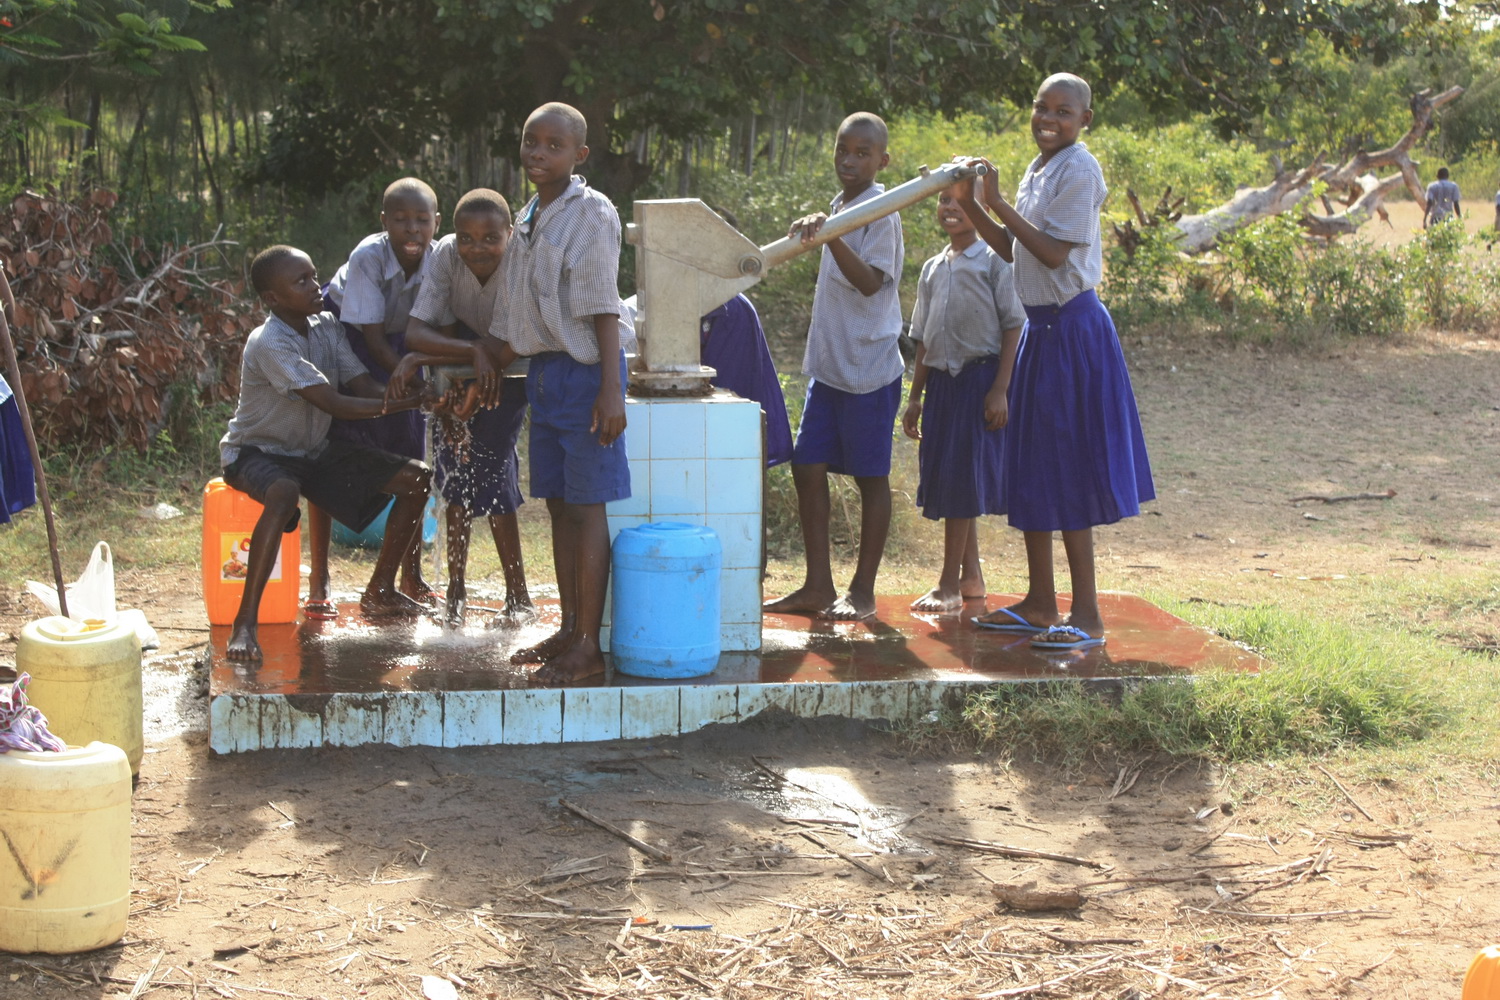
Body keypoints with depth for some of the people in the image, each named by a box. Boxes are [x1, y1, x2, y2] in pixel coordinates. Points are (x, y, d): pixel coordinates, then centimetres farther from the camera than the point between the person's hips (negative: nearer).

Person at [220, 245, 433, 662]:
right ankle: (245, 623, -40)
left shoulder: (327, 326, -1)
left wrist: (422, 396, -24)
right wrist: (407, 402, -35)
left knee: (416, 478, 2)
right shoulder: (269, 344, -25)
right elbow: (333, 404, -32)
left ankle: (380, 591, 17)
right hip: (257, 452, -8)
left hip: (313, 451, 8)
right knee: (285, 494, -44)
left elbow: (365, 388, -6)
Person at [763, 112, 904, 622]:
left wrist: (831, 235, -34)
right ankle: (818, 585, 12)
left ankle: (862, 589, 10)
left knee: (870, 476, 2)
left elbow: (870, 281, -26)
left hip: (869, 368, -8)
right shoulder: (838, 207, 13)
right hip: (828, 365, 8)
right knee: (807, 466, 5)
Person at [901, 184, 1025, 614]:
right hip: (941, 381, 7)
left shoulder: (993, 262, -4)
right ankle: (971, 576, 18)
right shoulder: (933, 268, 16)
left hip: (979, 378, -7)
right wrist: (915, 398, 15)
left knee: (962, 479, -8)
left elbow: (1013, 327, -8)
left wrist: (1000, 389, -15)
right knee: (946, 478, 8)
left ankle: (950, 584, -5)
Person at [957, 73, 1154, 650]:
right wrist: (970, 205, 6)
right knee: (1032, 467, 13)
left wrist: (999, 203, -17)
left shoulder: (1078, 171, -13)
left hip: (1072, 331, -9)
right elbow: (1013, 250, 15)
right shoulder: (1037, 170, 14)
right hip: (1040, 328, 9)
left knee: (1068, 470, -8)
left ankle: (1086, 615, -3)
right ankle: (1040, 603, 22)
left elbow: (1054, 253, -19)